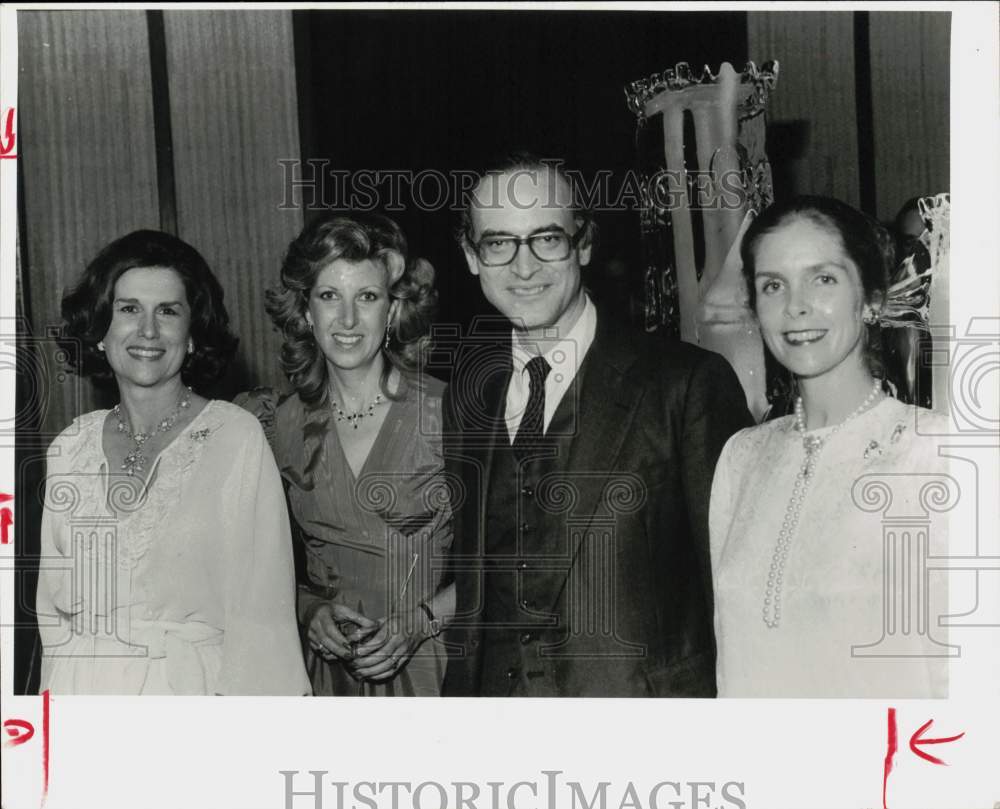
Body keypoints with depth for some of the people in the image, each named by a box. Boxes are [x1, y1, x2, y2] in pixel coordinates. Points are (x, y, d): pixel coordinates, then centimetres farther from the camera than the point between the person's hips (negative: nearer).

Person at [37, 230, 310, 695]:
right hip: (83, 684, 3)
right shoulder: (69, 449, 1)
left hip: (196, 682, -3)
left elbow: (260, 603, -12)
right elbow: (55, 604, 9)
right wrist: (56, 688, 5)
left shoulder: (237, 438, -12)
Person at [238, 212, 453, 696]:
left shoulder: (448, 411, -10)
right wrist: (310, 609, -5)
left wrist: (421, 620, -16)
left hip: (434, 665, -2)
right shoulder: (280, 425, 0)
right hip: (331, 669, 2)